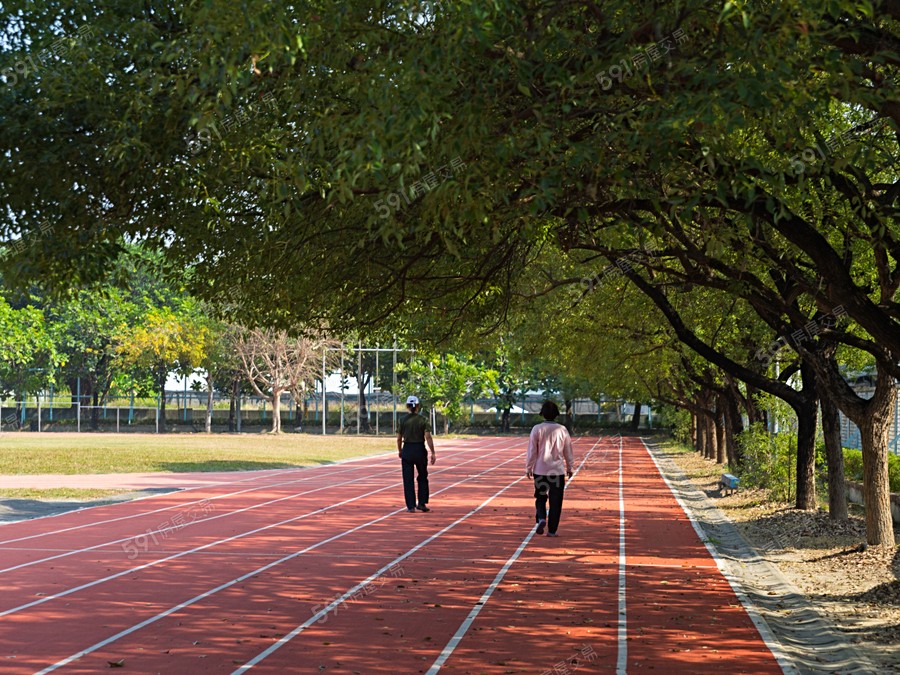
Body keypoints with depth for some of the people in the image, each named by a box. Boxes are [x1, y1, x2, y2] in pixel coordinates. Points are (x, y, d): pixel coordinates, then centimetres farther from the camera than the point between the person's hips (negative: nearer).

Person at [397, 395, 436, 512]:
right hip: (420, 450, 0)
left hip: (407, 450, 0)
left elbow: (399, 438, 0)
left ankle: (411, 506, 3)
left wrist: (399, 450, 15)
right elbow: (428, 437, -13)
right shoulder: (423, 420, -6)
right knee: (422, 477, 17)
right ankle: (422, 503, 14)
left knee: (408, 479, 5)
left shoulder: (403, 420, -4)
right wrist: (433, 453, -9)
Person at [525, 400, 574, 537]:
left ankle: (541, 518, -11)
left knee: (540, 497, 14)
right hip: (558, 470, 0)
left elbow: (532, 451, -4)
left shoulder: (537, 429, -6)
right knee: (555, 501, 6)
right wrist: (569, 468, 18)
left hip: (540, 470, 0)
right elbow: (568, 451, 6)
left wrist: (528, 468, 5)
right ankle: (552, 530, 5)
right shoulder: (562, 430, -1)